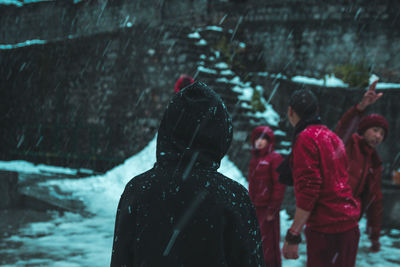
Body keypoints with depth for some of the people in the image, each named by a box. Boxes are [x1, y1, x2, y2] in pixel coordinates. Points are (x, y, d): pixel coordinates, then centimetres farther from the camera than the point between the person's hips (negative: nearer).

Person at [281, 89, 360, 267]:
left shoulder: (305, 138, -11)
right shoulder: (331, 136, 16)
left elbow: (308, 190, -18)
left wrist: (293, 235, -18)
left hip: (326, 228, -9)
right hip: (349, 224, 9)